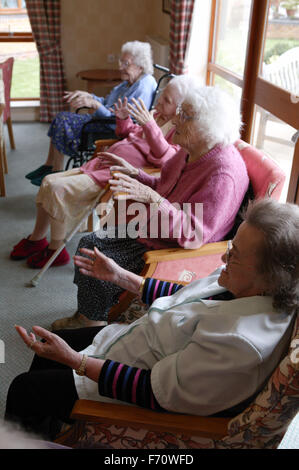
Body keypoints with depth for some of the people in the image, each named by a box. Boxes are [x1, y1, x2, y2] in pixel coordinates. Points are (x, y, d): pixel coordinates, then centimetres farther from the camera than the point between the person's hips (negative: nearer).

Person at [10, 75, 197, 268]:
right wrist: (123, 119, 10)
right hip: (101, 164, 10)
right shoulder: (157, 115, 17)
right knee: (49, 181, 5)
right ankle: (37, 239, 21)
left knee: (58, 188, -19)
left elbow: (166, 159, -29)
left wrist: (149, 125, -37)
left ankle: (56, 250, -1)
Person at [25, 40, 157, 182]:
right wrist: (87, 96, 6)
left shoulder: (144, 87, -20)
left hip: (114, 132, -10)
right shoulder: (129, 83, 12)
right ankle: (49, 165, 10)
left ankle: (56, 172, 0)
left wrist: (94, 104, -27)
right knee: (61, 117, 3)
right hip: (103, 121, 10)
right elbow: (107, 103, 22)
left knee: (63, 119, -12)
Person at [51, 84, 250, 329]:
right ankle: (85, 315, 25)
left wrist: (151, 198, -40)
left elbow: (193, 234, -33)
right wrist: (134, 173, 5)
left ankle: (93, 320, 19)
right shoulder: (190, 151, 2)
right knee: (89, 243, 8)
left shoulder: (223, 173, -28)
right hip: (152, 230, 10)